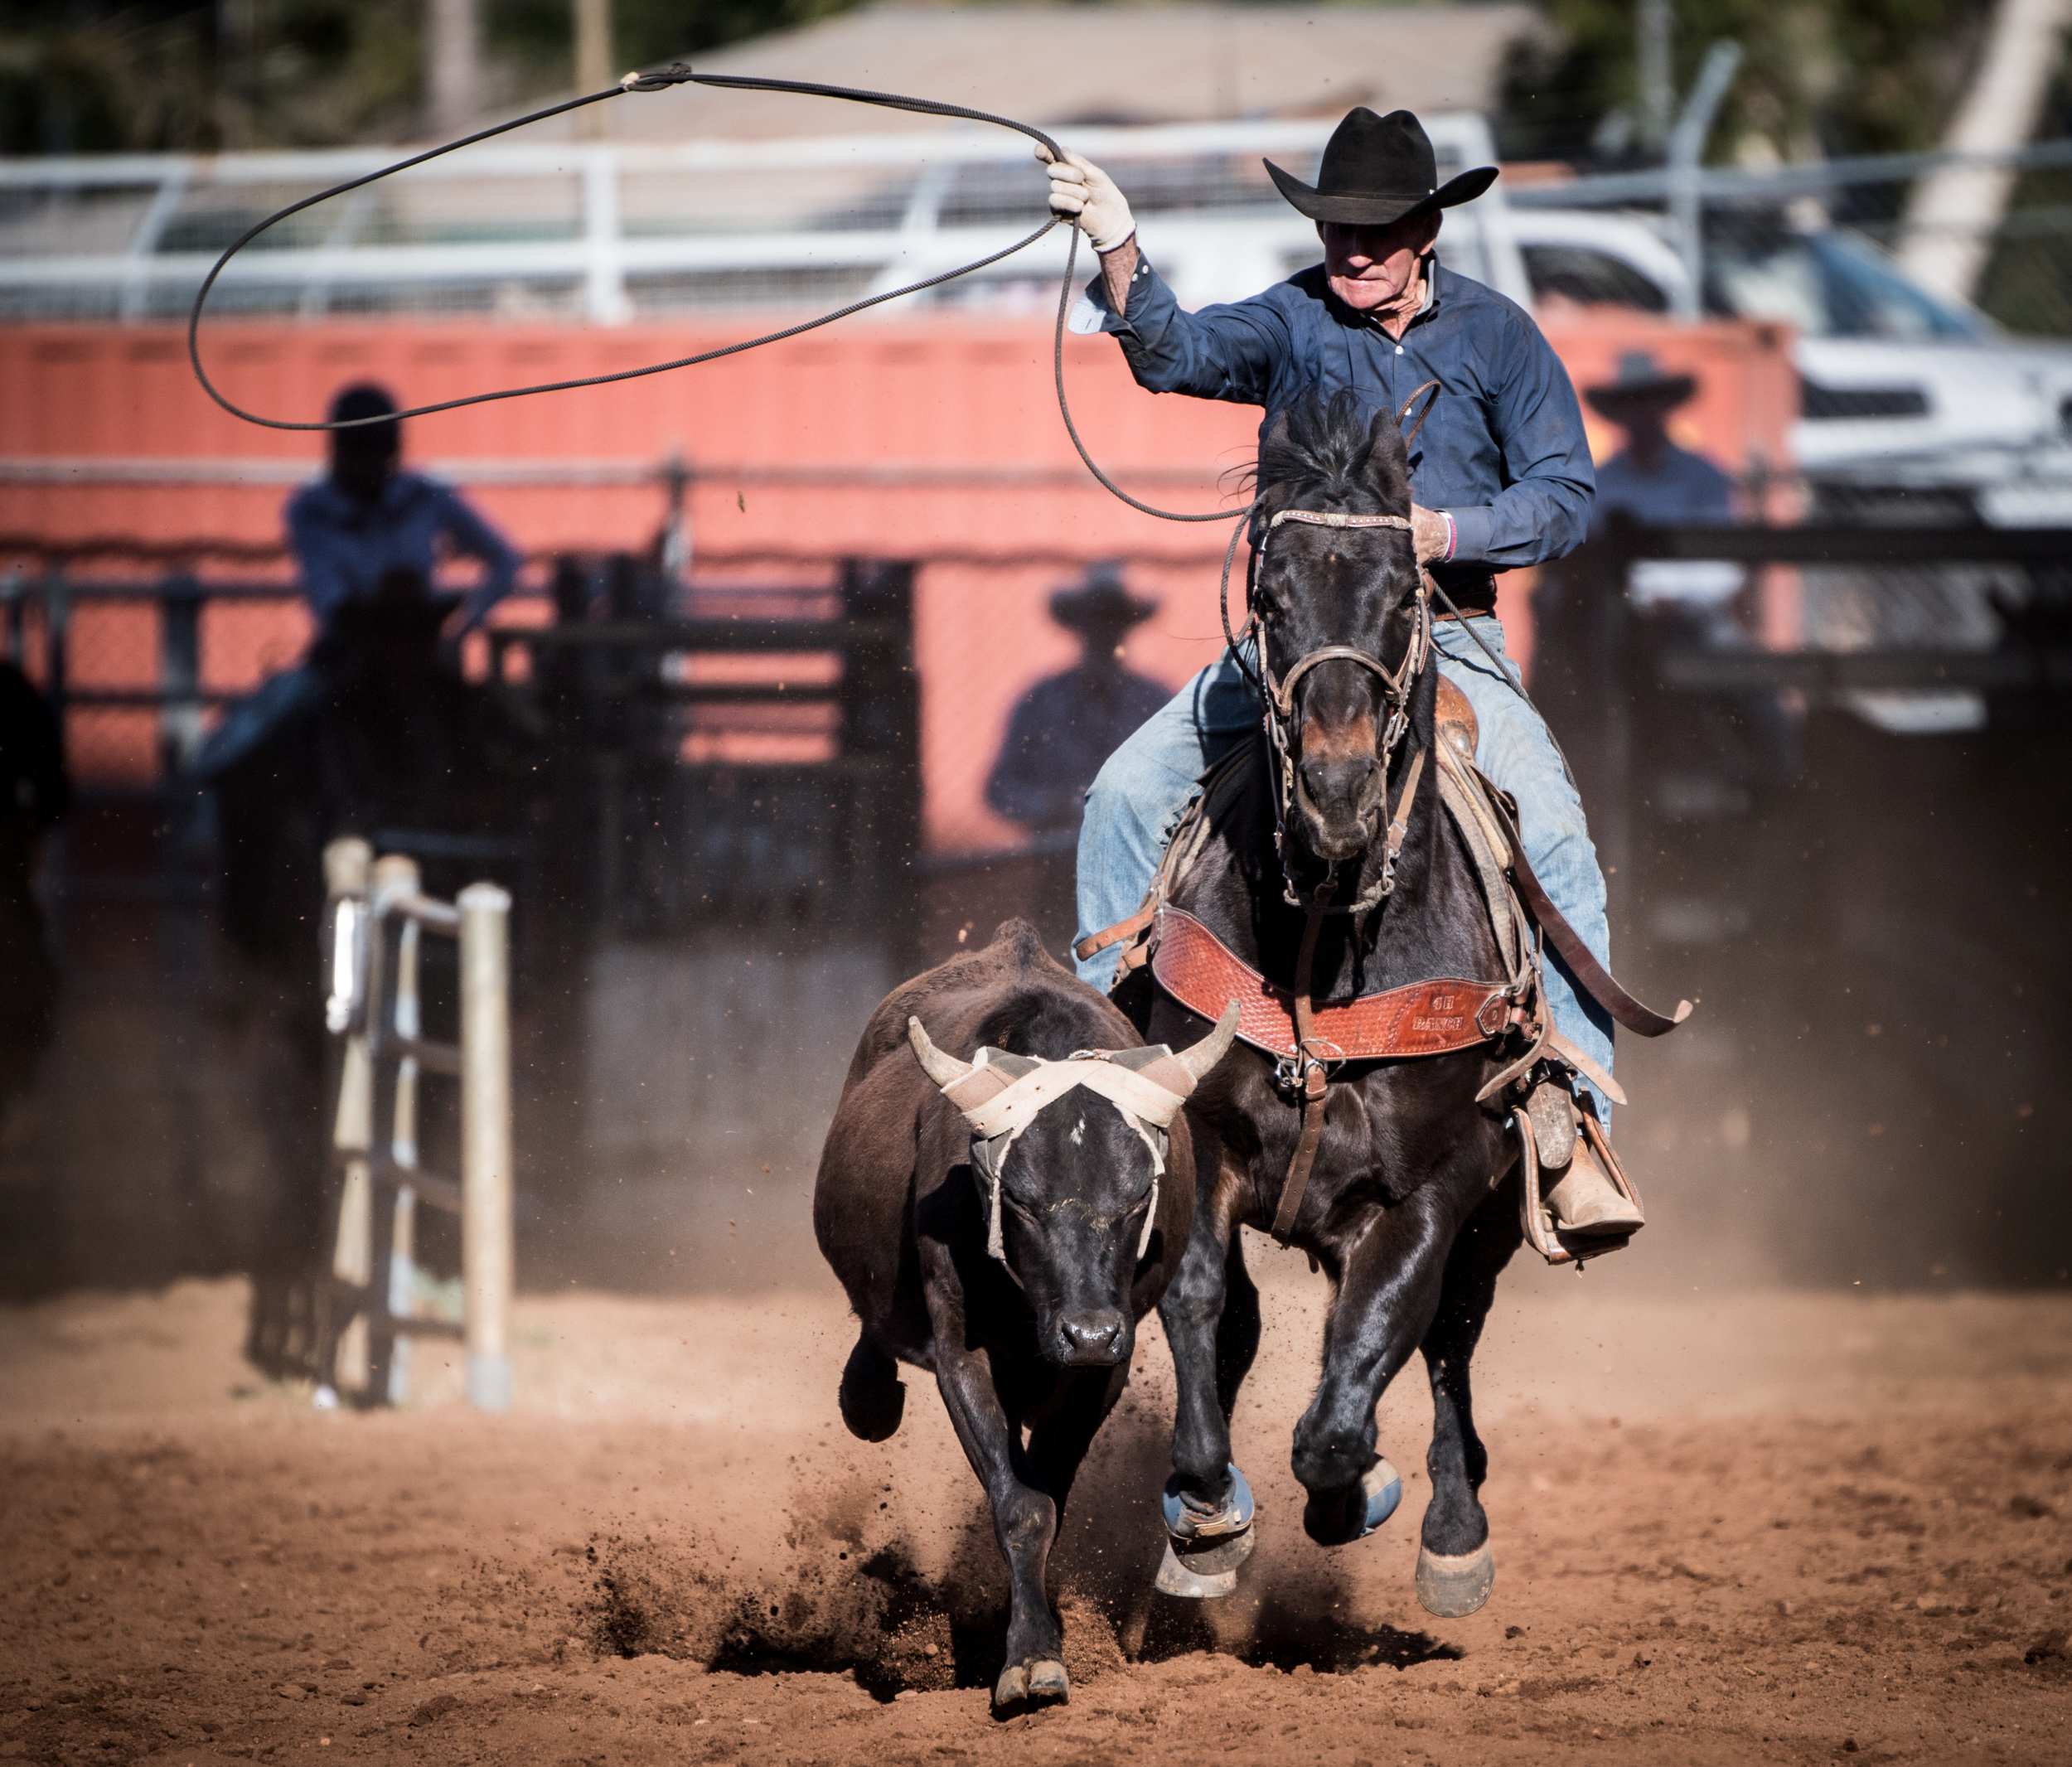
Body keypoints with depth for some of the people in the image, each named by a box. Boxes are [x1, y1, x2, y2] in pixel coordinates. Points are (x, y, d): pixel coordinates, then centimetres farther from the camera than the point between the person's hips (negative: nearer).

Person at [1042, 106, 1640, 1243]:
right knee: (1128, 793, -13)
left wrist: (1445, 531, -18)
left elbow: (1566, 498, -1)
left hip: (1447, 642, -2)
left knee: (1555, 838, -24)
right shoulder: (1292, 323, 2)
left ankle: (1577, 1129, -23)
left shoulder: (1496, 337, 1)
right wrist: (1118, 253, -34)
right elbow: (1175, 356, -16)